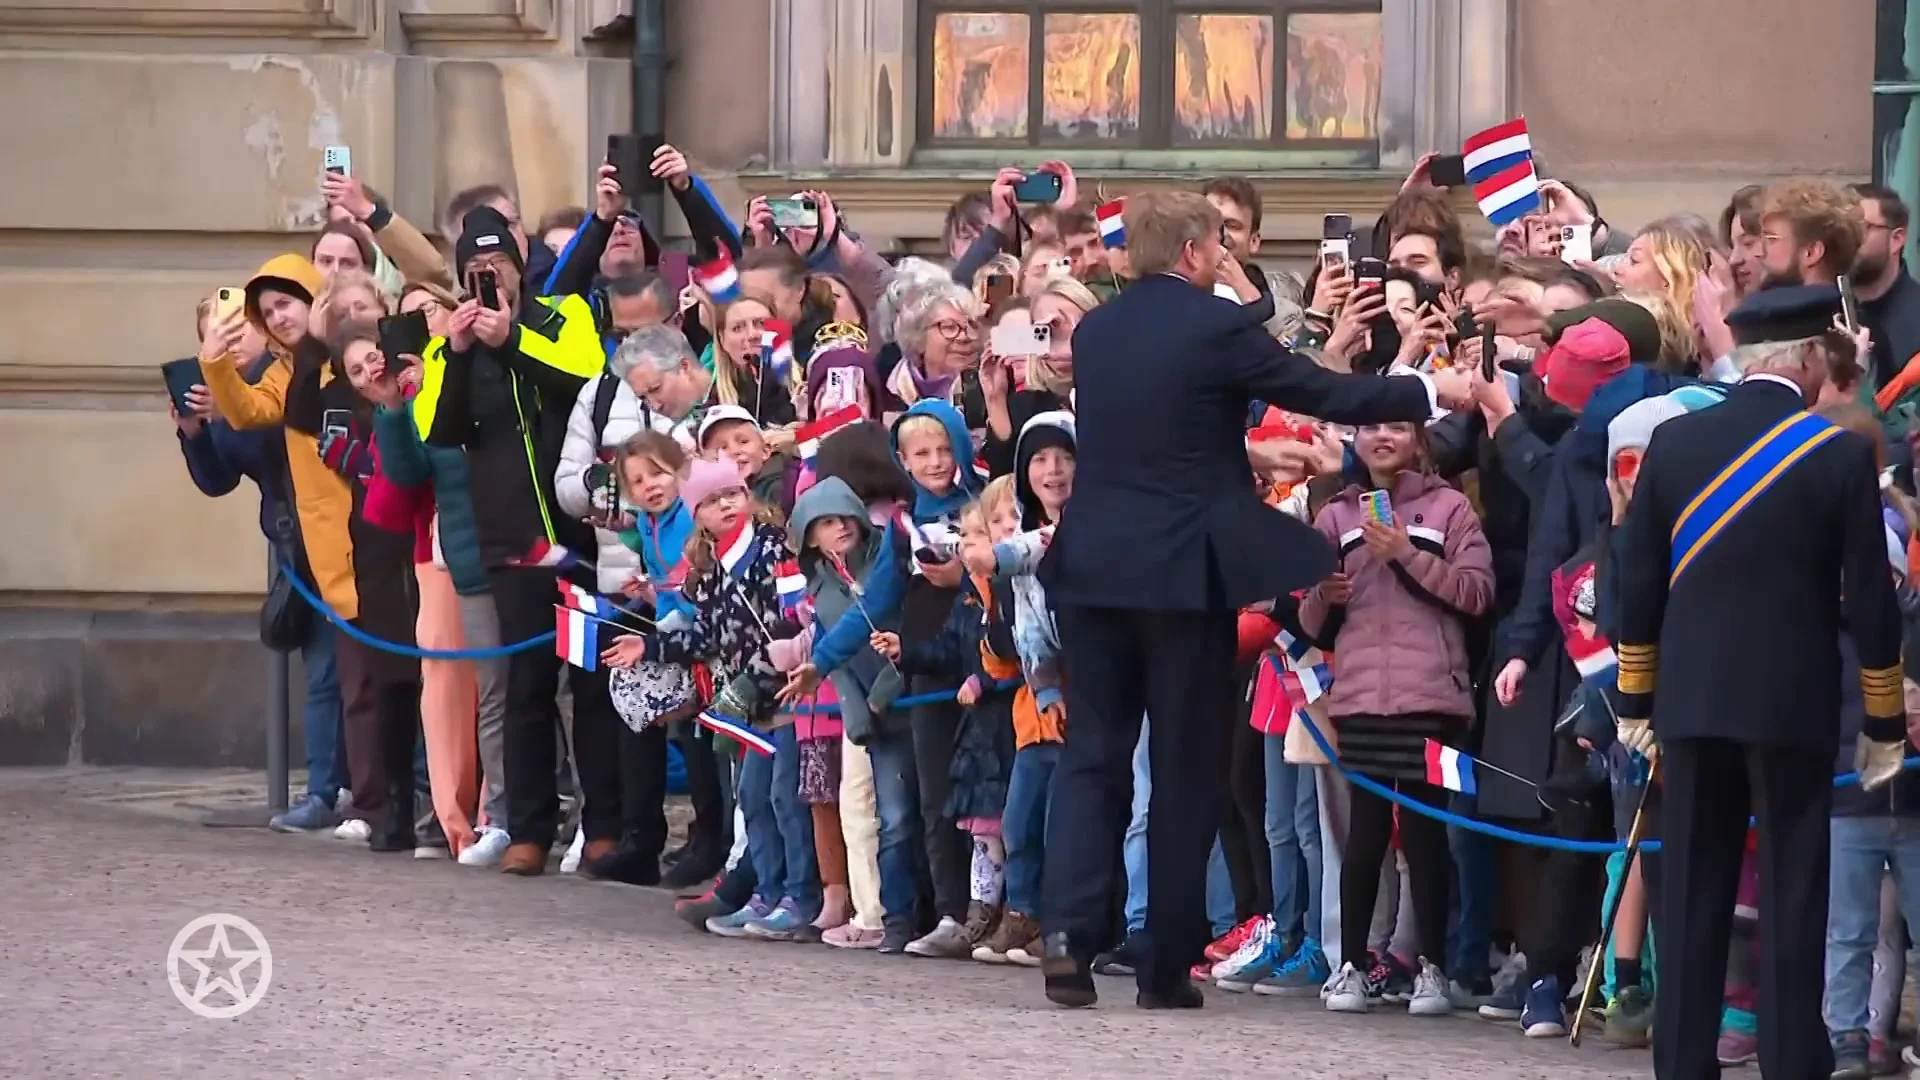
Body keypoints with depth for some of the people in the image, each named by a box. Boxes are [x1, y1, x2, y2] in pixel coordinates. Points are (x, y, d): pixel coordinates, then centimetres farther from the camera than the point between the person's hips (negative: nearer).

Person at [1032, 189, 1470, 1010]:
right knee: (1185, 767, 4)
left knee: (1092, 756, 7)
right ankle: (1167, 965, 6)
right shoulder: (1218, 328, -10)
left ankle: (1068, 933, -11)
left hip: (1094, 569, 5)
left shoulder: (1093, 331, 9)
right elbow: (1324, 395, -8)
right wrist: (1431, 390, 3)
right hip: (1186, 572, -5)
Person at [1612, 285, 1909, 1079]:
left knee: (1692, 896, 8)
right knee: (1792, 898, 1)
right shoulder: (1840, 455, -8)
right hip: (1794, 704, -3)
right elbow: (1868, 600, -5)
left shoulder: (1674, 442, 1)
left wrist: (1637, 699, 13)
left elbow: (1638, 581, 4)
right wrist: (1884, 723, 4)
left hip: (1690, 698, 3)